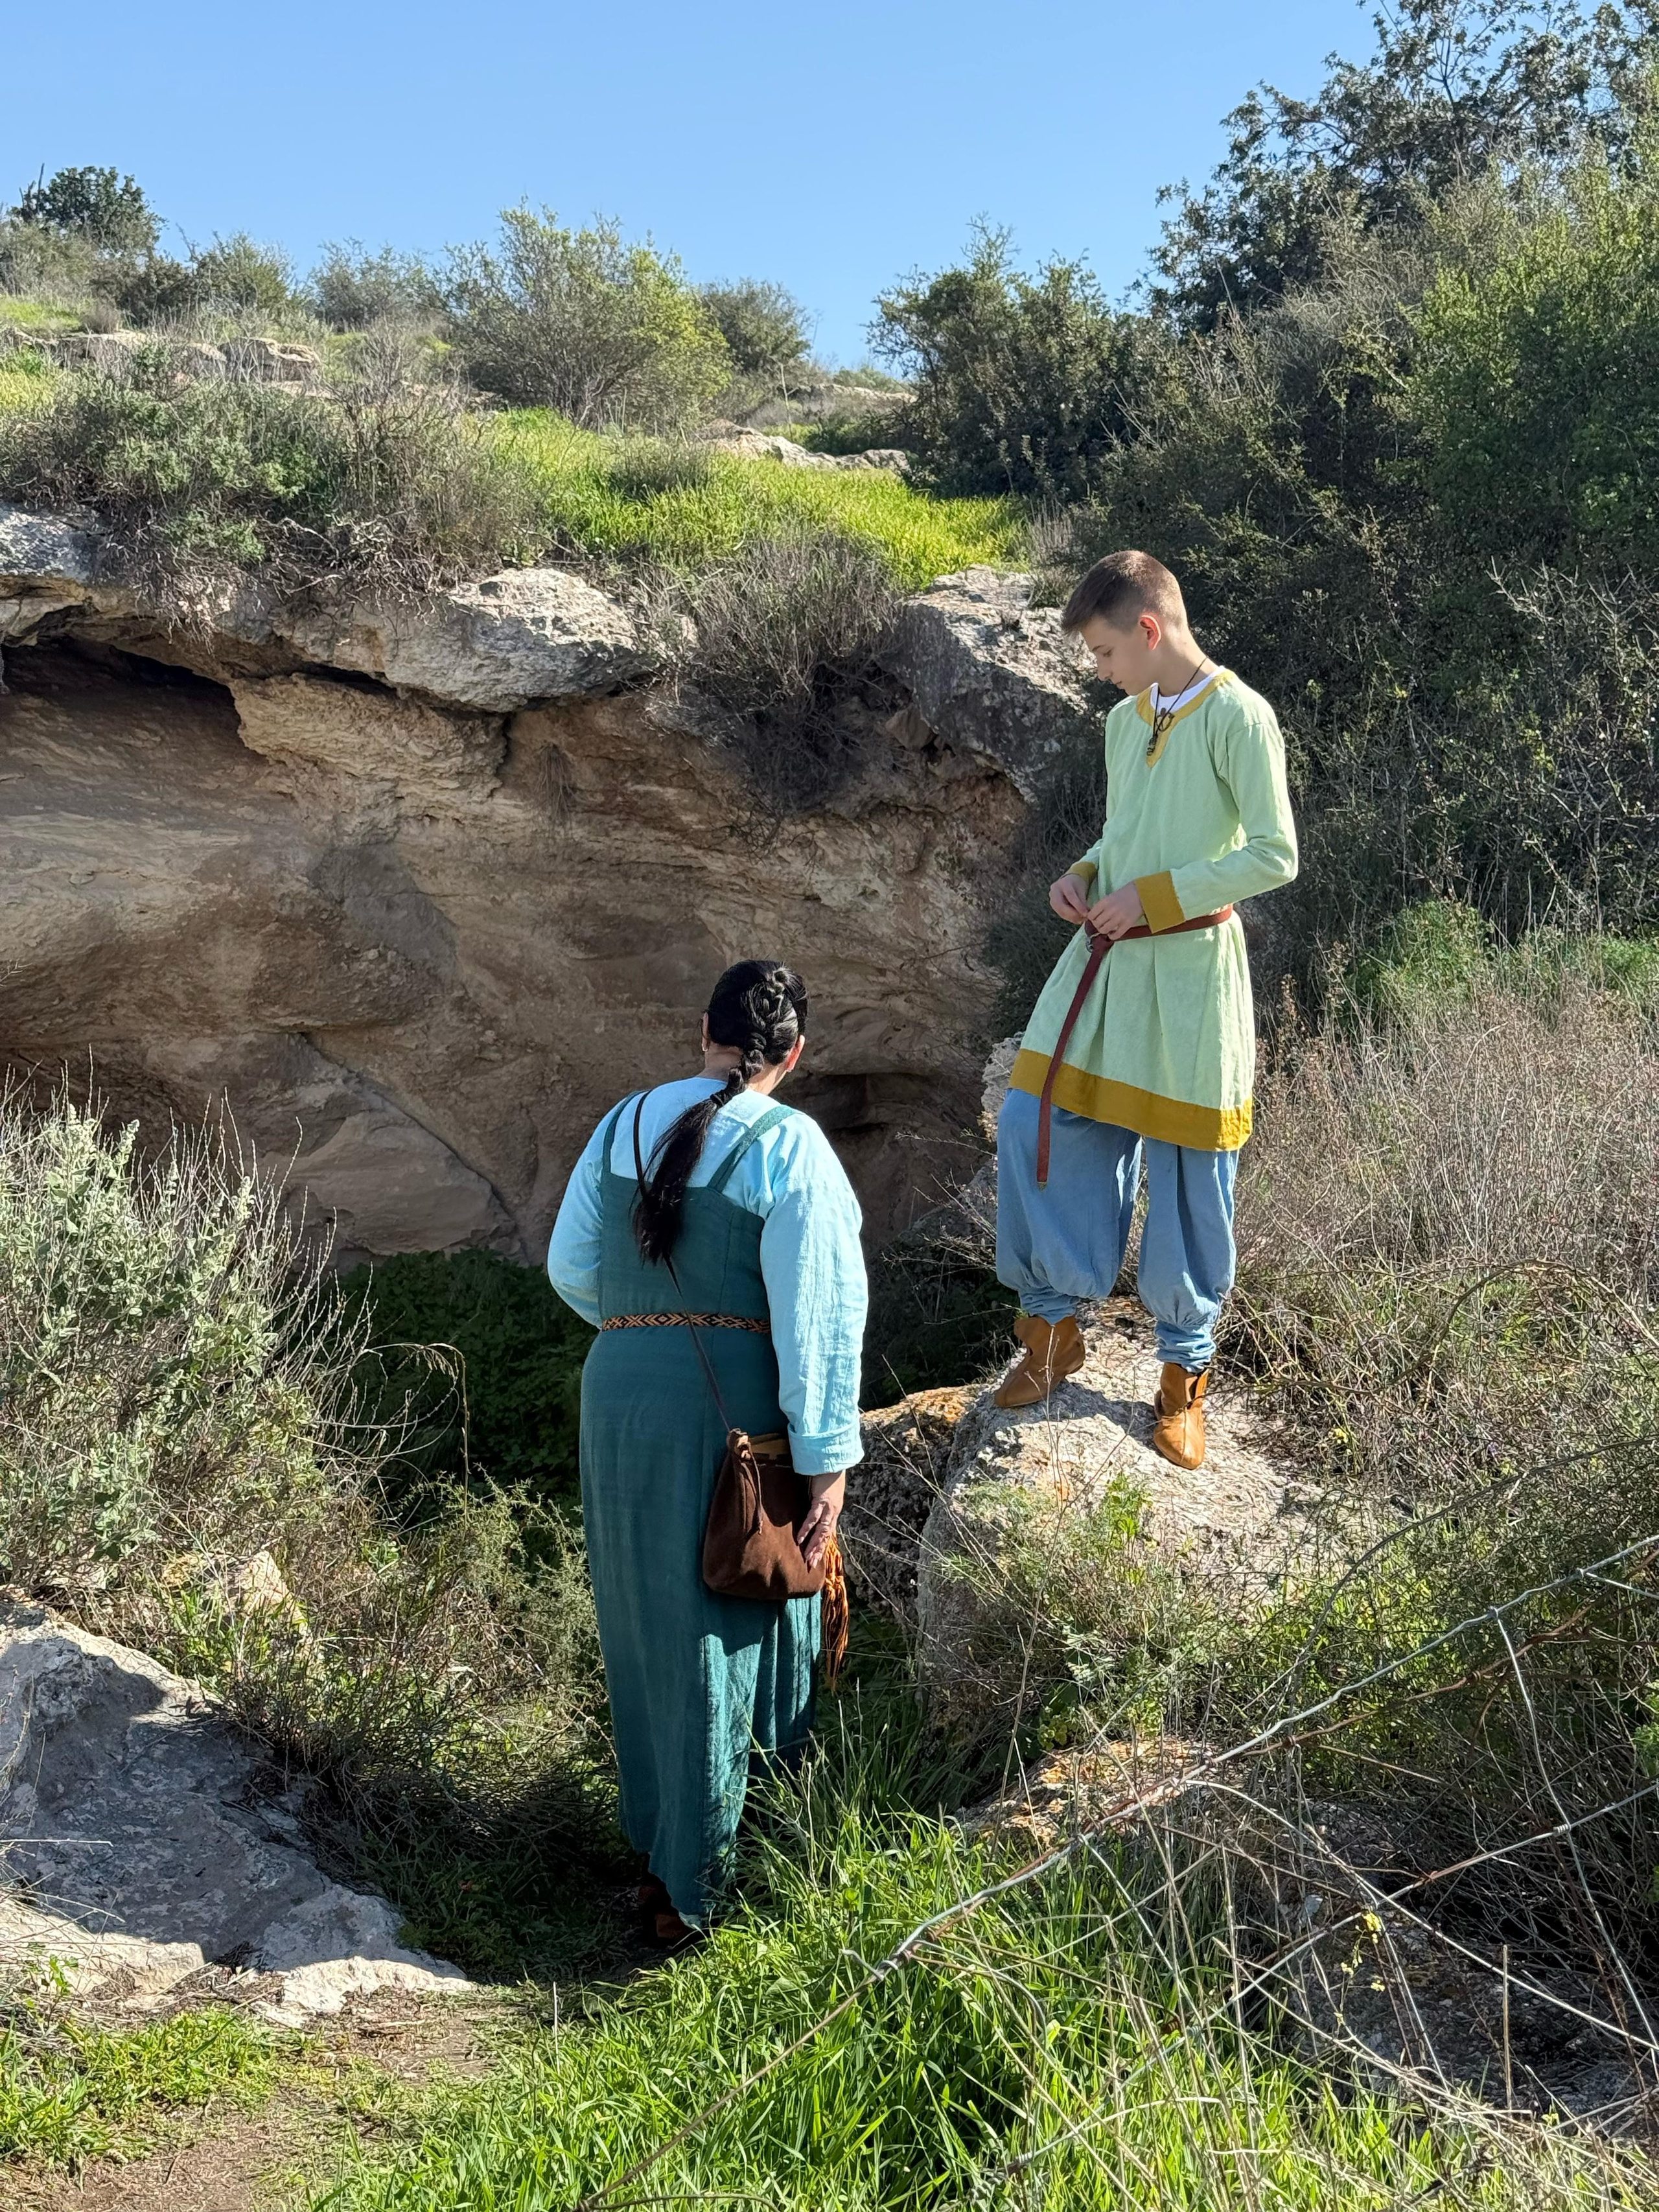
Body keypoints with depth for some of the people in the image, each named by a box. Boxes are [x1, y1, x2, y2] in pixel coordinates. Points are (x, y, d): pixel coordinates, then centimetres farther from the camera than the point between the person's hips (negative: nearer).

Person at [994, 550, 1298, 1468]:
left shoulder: (1238, 717, -11)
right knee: (1036, 1125, 2)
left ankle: (1185, 1368, 19)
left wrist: (1155, 895, -17)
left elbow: (1276, 855, -14)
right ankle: (1052, 1325, 19)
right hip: (1106, 958, 7)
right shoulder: (1124, 721, 11)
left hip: (1189, 971, -7)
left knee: (1185, 1175, 2)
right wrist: (1085, 876, 1)